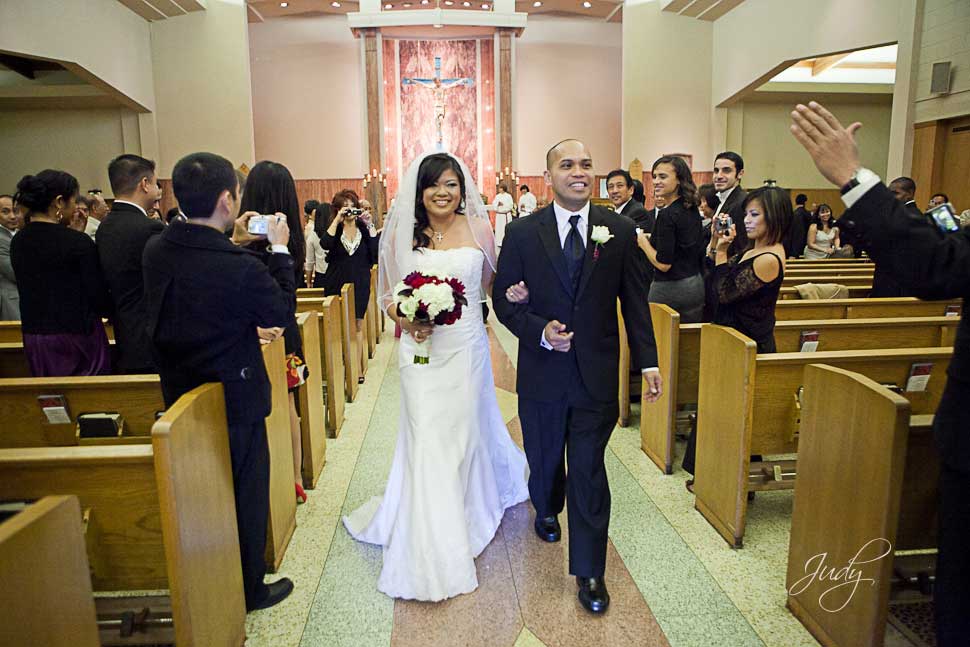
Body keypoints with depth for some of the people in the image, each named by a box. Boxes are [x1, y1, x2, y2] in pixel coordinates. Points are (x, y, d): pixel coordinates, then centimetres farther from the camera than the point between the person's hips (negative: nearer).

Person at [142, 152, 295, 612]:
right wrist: (280, 250, -6)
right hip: (233, 401, -7)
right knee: (246, 496, 13)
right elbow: (282, 312, -13)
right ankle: (249, 589, 32)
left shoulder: (155, 249, -8)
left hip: (178, 396, 7)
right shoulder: (242, 269, -30)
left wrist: (231, 242, 7)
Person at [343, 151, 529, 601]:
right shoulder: (402, 234, 1)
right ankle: (437, 553, 14)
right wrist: (406, 321, -12)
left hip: (467, 347, 1)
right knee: (427, 441, -1)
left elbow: (490, 283, 15)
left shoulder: (478, 228, 2)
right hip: (421, 350, 0)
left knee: (463, 434, 12)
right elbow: (388, 294, 7)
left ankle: (469, 515, 40)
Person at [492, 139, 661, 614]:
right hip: (542, 372, 1)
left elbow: (635, 301, 3)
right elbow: (503, 297, 0)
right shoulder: (522, 232, -3)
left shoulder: (620, 230, -1)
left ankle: (589, 572, 19)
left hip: (597, 374, -1)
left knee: (589, 473, 3)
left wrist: (648, 361, -1)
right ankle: (547, 510, 53)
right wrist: (539, 331, -16)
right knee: (544, 458, 20)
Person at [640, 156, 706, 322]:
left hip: (670, 289, -8)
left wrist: (644, 242, -6)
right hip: (696, 285, 8)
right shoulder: (692, 210, 7)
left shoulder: (667, 215, -18)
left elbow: (664, 264, -20)